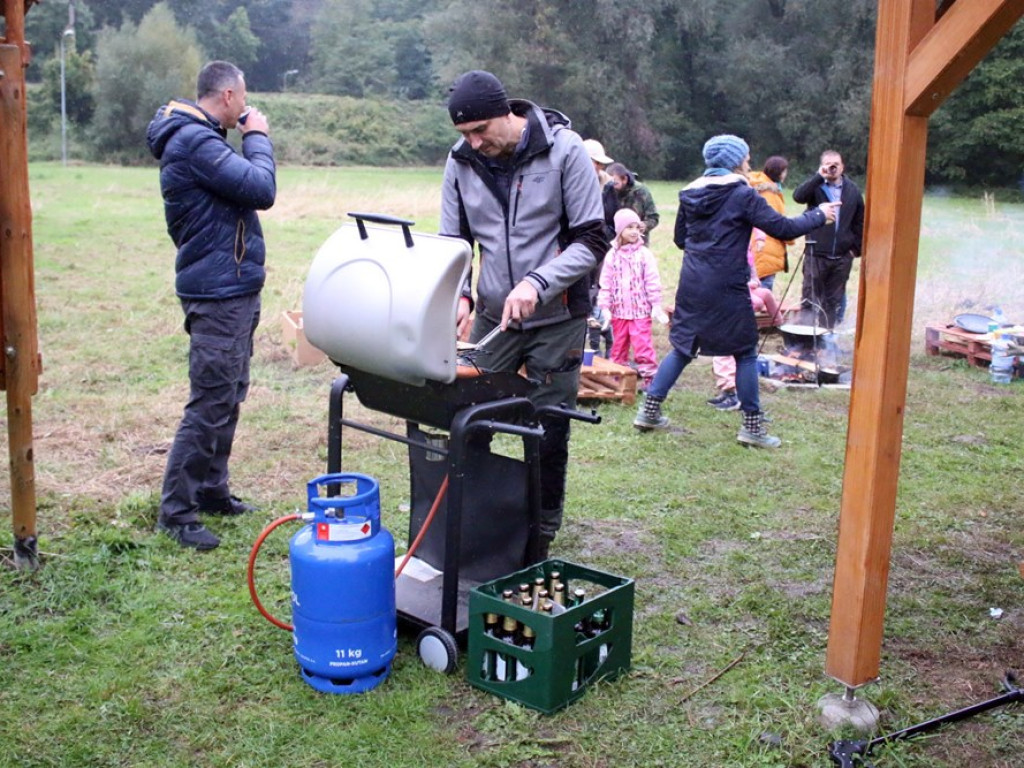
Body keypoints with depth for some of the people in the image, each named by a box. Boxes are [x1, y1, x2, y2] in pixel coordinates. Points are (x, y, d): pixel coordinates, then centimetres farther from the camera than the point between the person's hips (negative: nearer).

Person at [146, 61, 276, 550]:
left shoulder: (199, 138, 16)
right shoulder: (194, 142, -17)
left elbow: (245, 187, 16)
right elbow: (261, 190, -20)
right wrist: (257, 138, -9)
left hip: (234, 289, 11)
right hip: (219, 293, -11)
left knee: (228, 396, 18)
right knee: (210, 404, -6)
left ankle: (211, 490, 29)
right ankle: (175, 512, 3)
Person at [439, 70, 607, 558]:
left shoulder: (564, 150, -13)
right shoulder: (462, 160, -1)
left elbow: (591, 240, -13)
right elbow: (454, 241, 7)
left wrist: (537, 283, -26)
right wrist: (458, 295, -13)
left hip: (556, 319, -3)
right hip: (491, 317, 4)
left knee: (548, 434, 4)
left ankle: (541, 539, 21)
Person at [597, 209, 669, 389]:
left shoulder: (644, 254, -4)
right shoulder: (612, 255, 3)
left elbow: (653, 282, -4)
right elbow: (606, 284, 4)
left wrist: (656, 305, -5)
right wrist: (603, 307, -1)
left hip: (641, 309, -3)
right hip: (619, 309, 3)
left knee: (642, 343, -7)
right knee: (618, 344, 13)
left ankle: (649, 376, 0)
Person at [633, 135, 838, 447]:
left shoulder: (690, 194, 9)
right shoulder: (742, 195, -9)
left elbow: (680, 238, 18)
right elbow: (782, 228, -10)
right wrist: (818, 215, 4)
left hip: (691, 284, 6)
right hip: (726, 288, -6)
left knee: (682, 347, 16)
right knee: (746, 353, 7)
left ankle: (649, 410, 13)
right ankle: (752, 426, 12)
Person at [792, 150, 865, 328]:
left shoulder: (853, 191, 8)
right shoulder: (816, 187, -1)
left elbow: (860, 222, 13)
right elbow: (798, 196, -24)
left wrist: (856, 248, 8)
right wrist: (820, 177, -27)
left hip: (842, 256, 3)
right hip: (816, 254, -3)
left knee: (834, 300, 10)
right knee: (810, 297, 1)